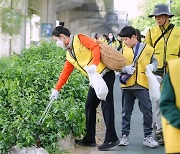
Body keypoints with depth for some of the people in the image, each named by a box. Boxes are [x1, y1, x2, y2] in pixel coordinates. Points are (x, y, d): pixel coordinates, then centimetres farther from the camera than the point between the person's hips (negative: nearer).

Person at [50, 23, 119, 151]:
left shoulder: (79, 39, -6)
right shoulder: (69, 55, 18)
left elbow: (96, 47, -17)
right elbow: (65, 73, 23)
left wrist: (94, 64, -29)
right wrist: (56, 90, 23)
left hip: (106, 74, -9)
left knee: (106, 105, -9)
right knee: (90, 106, 9)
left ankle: (111, 139, -5)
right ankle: (90, 139, 17)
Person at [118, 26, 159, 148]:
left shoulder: (147, 48, 1)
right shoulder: (124, 50, 9)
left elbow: (155, 61, 9)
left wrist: (152, 66, -12)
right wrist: (124, 69, -12)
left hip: (142, 85, -2)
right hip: (127, 85, 3)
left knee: (147, 110, -2)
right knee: (126, 111, 10)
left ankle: (148, 136, 10)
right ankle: (125, 135, 20)